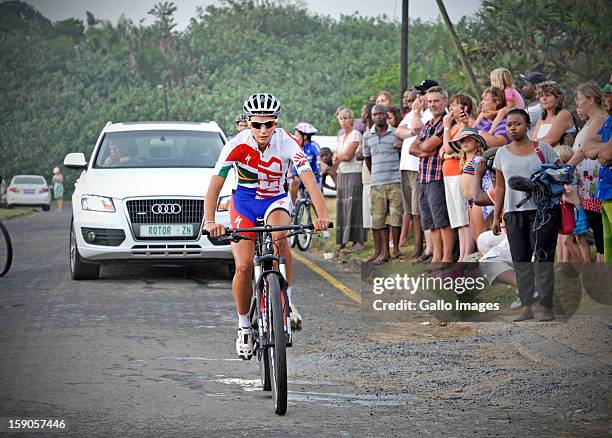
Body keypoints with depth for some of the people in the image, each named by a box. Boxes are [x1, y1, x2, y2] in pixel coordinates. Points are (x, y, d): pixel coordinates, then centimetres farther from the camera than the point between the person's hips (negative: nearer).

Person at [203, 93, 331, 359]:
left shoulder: (287, 143, -21)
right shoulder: (237, 145, -22)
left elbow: (309, 180, -29)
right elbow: (215, 185, -26)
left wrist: (322, 215, -44)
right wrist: (210, 221, -41)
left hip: (276, 200, 0)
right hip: (244, 202, 0)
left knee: (279, 237, -35)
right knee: (243, 267, -14)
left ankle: (287, 302, -19)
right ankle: (244, 326, 8)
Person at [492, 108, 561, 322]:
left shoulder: (542, 149, 3)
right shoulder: (502, 153, 13)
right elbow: (500, 187, 16)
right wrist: (496, 216, 12)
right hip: (514, 212, 4)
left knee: (543, 258, -6)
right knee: (520, 260, 2)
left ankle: (547, 307, -2)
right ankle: (526, 307, 5)